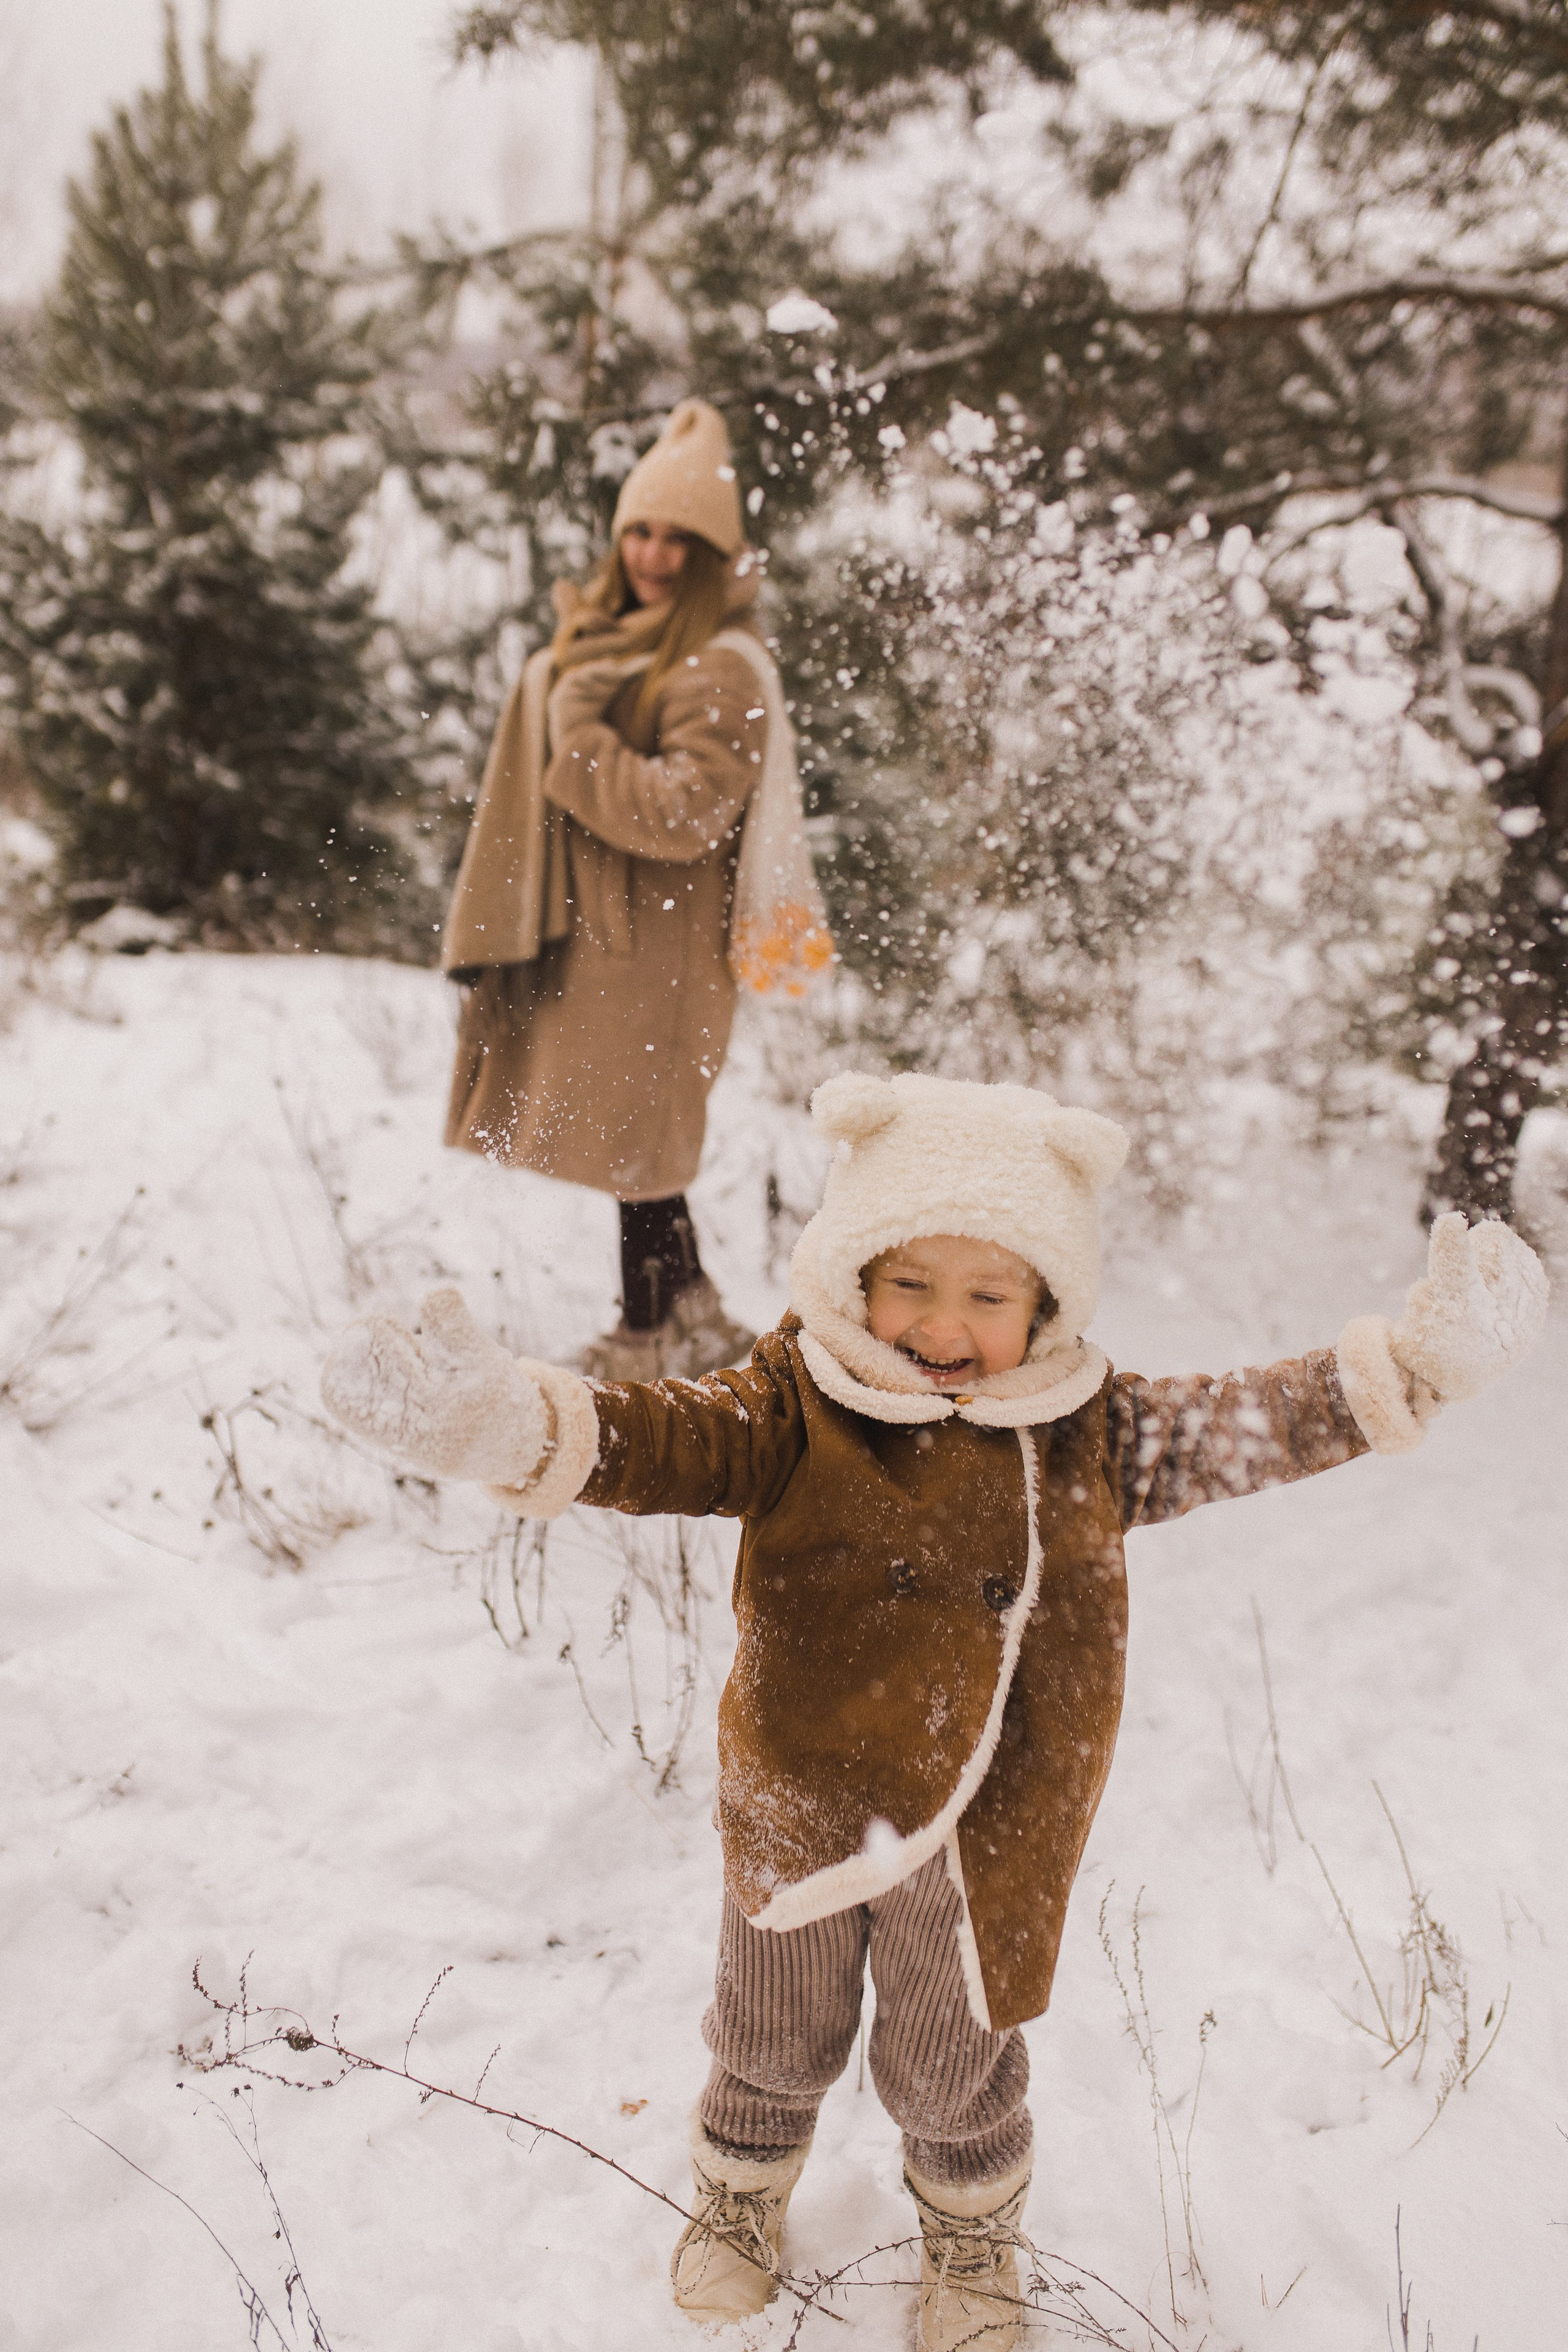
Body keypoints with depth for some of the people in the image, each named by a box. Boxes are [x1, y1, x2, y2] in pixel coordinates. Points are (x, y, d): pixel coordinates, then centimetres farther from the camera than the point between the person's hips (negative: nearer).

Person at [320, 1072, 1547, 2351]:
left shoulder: (1088, 1431, -7)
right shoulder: (796, 1409, -17)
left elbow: (1255, 1425, 0)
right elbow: (666, 1440, -29)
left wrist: (1422, 1361, -6)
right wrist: (505, 1422, -48)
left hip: (989, 1836, 1)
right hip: (800, 1807, -1)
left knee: (956, 2067, 23)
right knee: (776, 2038, 24)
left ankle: (973, 2235, 54)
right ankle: (741, 2191, 55)